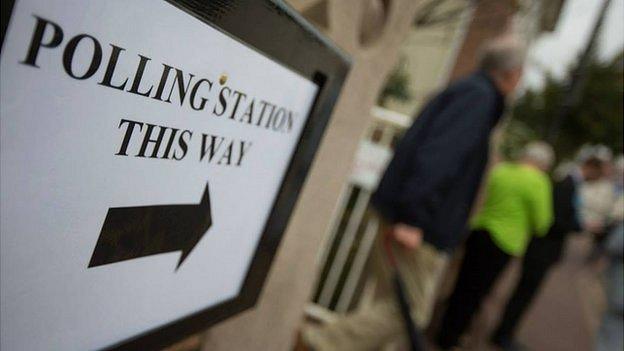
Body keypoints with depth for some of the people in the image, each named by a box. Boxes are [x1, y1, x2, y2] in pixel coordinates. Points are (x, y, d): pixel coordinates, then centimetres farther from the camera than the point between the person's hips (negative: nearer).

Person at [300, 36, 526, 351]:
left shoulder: (465, 90, 20)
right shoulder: (479, 95, -10)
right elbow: (437, 155, -24)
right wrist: (413, 219, -27)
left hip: (410, 222, 10)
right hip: (421, 230, -10)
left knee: (398, 303, 16)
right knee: (409, 310, -2)